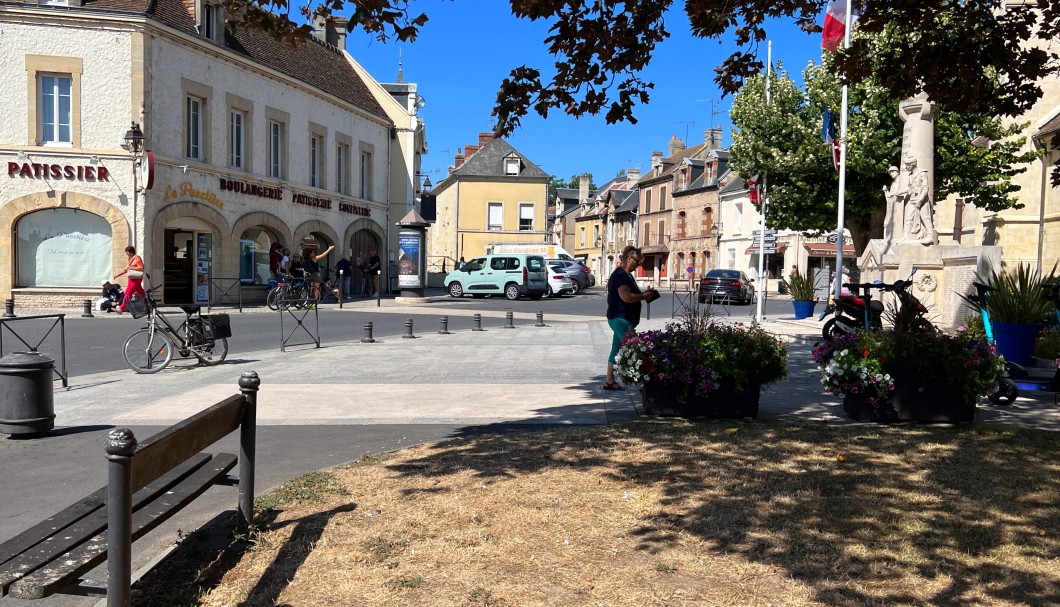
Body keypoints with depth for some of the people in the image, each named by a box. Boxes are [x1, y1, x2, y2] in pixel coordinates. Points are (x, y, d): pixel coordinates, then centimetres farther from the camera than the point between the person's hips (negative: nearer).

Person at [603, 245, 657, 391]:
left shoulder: (626, 275, 18)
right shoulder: (620, 275, -16)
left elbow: (631, 294, 28)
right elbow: (626, 297, -27)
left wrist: (644, 293, 11)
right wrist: (644, 296, -14)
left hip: (621, 319, 11)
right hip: (621, 319, -11)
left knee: (617, 349, 13)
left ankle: (609, 381, 18)